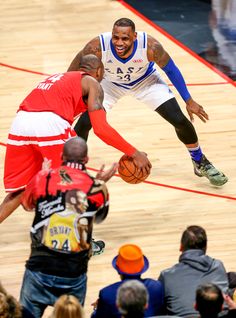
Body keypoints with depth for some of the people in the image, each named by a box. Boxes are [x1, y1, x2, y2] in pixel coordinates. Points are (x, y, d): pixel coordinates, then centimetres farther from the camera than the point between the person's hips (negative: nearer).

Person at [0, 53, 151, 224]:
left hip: (20, 122, 6)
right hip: (51, 125, -6)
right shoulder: (91, 83, 18)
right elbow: (100, 128, 4)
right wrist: (134, 153, 9)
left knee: (20, 191, 17)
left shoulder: (56, 77, 37)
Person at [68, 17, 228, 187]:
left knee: (180, 120, -6)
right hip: (110, 83, 0)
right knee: (84, 122, -16)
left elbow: (171, 69, -17)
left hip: (145, 79, 0)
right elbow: (72, 73, -21)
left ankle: (201, 163, 21)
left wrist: (189, 101, -10)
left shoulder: (150, 46, -37)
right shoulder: (97, 47, -39)